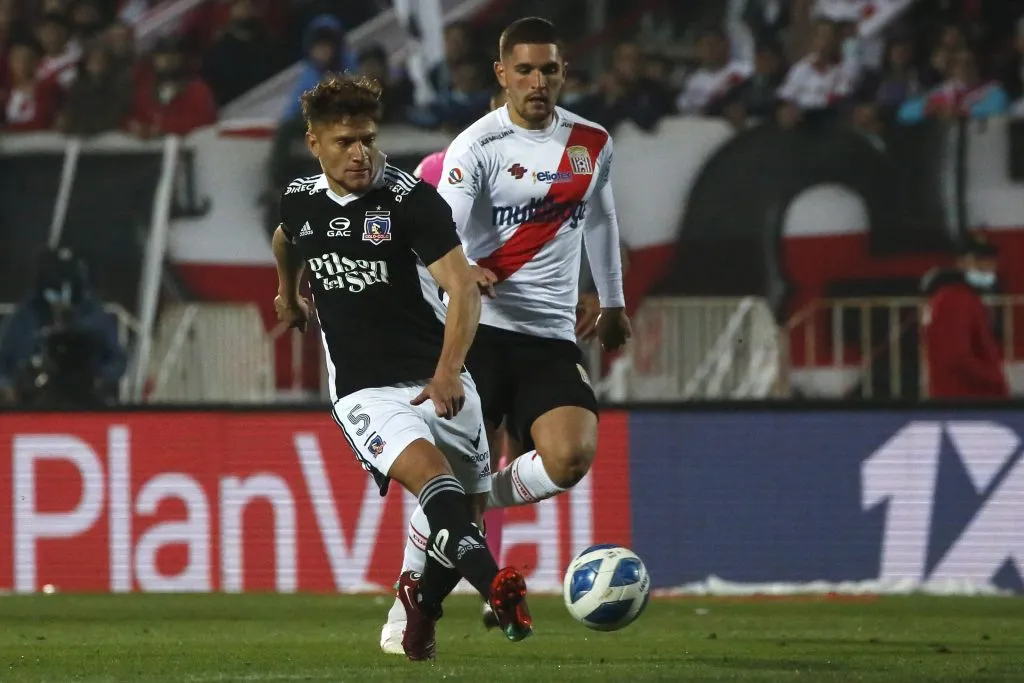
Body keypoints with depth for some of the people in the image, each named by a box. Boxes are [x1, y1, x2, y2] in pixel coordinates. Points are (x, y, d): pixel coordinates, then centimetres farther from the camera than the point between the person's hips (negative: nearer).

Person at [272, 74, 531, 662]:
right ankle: (497, 586, -47)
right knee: (428, 470, -30)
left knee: (469, 514, 5)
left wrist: (448, 370, -32)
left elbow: (464, 289, -18)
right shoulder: (301, 201, 4)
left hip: (438, 384, 0)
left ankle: (423, 602, 36)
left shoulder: (412, 198, -10)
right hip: (364, 392, 0)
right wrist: (289, 293, 49)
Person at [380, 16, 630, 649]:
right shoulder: (478, 146, -8)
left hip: (552, 336, 4)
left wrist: (614, 303, 34)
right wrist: (465, 273, -37)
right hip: (480, 329, -4)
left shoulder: (592, 143, 7)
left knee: (571, 457, -19)